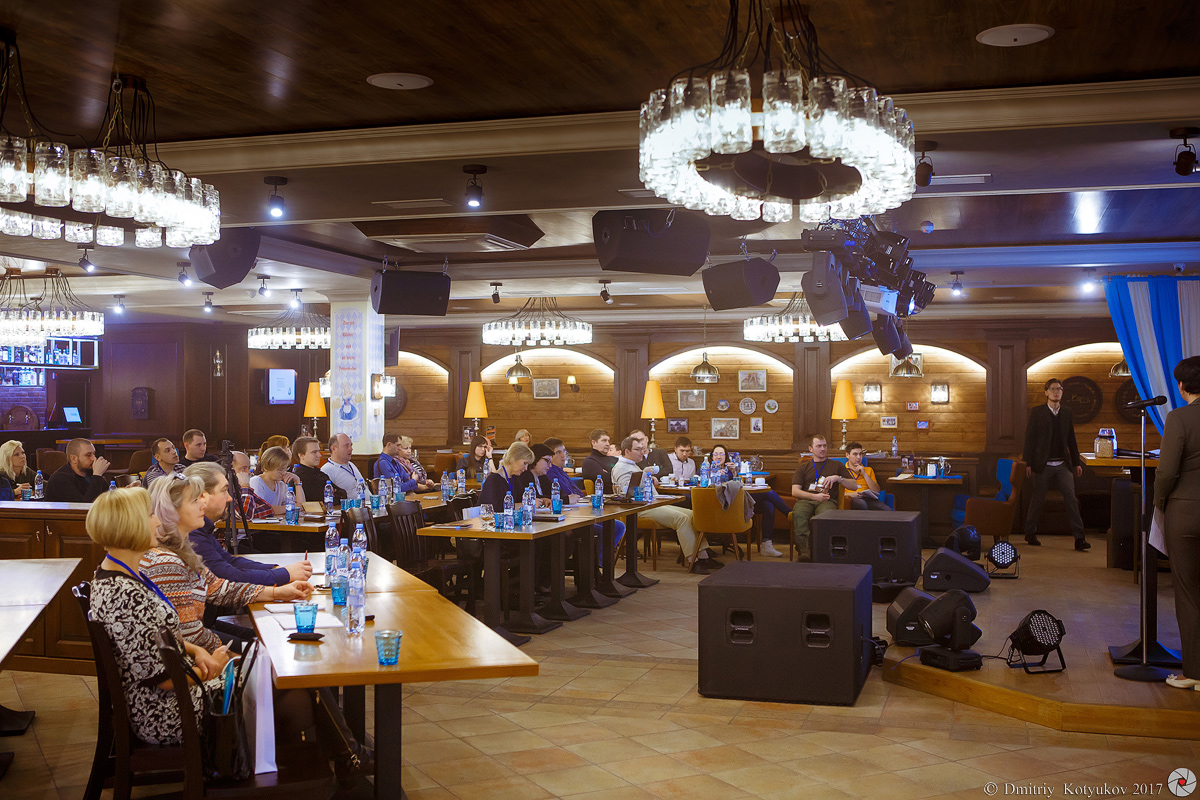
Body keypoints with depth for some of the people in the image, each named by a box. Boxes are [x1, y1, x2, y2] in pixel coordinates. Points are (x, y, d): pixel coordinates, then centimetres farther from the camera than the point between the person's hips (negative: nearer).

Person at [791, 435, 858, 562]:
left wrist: (838, 478, 0)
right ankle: (803, 550, -49)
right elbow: (795, 491, 11)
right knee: (799, 514, -38)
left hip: (827, 500, 0)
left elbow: (854, 486, 19)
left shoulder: (836, 465, 26)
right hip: (806, 499, 0)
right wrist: (814, 496, -6)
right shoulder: (803, 467, 25)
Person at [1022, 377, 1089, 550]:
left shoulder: (1066, 413, 10)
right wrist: (1028, 463, -9)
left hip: (1063, 465, 3)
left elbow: (1071, 439, 15)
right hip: (1043, 465, -3)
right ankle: (1030, 532, 23)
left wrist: (1077, 462, 13)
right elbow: (1029, 438, -3)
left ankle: (1079, 538, -9)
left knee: (1071, 498, -7)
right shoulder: (1036, 412, -1)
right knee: (1037, 499, 6)